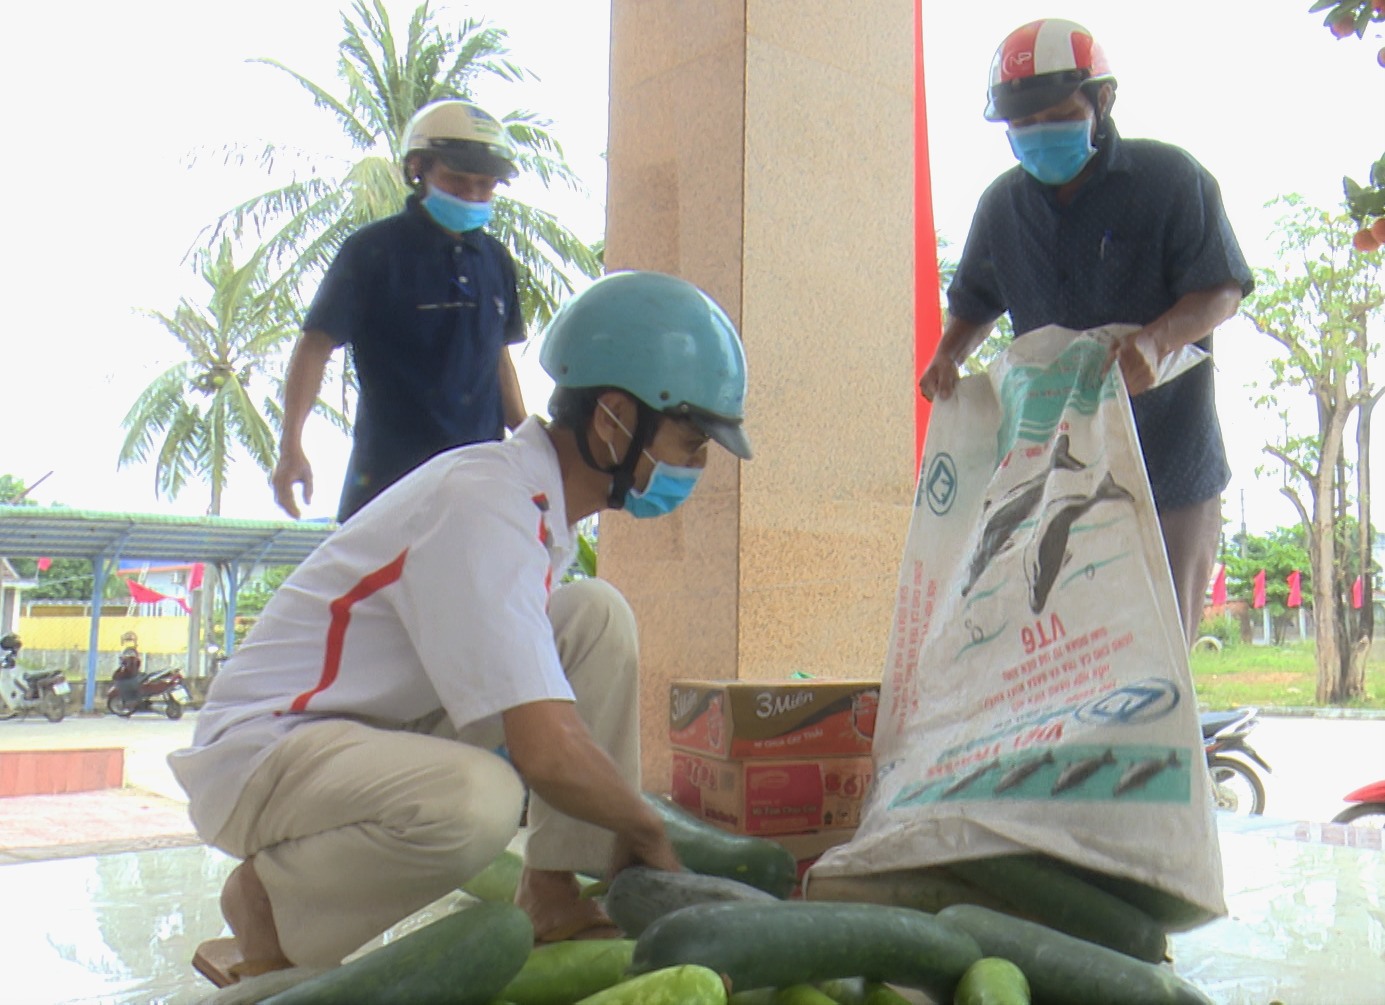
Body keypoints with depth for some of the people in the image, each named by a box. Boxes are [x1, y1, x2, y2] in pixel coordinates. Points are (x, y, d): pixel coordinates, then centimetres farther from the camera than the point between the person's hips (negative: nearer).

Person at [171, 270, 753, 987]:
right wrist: (647, 831, -13)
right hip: (256, 753, -9)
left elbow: (535, 698, 12)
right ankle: (266, 904, -8)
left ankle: (552, 899, 1)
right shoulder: (488, 506, -26)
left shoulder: (538, 497, 3)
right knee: (477, 800, -39)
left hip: (385, 726, 9)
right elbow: (546, 750, -31)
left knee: (596, 616, -2)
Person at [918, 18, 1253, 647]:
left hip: (1170, 457, -3)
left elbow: (1223, 290, -9)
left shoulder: (1170, 179, -7)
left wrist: (1155, 340, -29)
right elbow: (975, 304, 19)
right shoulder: (1002, 206, 6)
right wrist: (948, 355, -2)